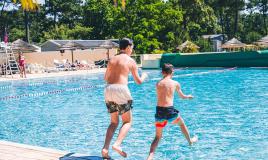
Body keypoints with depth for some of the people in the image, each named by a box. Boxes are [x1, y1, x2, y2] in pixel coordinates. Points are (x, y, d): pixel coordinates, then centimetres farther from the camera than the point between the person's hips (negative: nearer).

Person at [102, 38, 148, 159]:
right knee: (127, 121, 9)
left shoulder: (112, 60, 18)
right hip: (121, 90, -5)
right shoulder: (131, 61, 6)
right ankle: (117, 144, -14)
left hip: (108, 90, 5)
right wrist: (144, 76, 32)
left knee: (114, 122, 17)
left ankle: (105, 148, 1)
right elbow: (138, 81, 10)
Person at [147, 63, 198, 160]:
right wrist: (189, 97, 45)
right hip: (169, 110, -1)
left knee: (158, 137, 12)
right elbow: (182, 96, 21)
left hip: (159, 110, 1)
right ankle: (190, 141, 52)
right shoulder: (175, 83, 5)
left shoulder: (158, 84, 6)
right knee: (182, 124, 31)